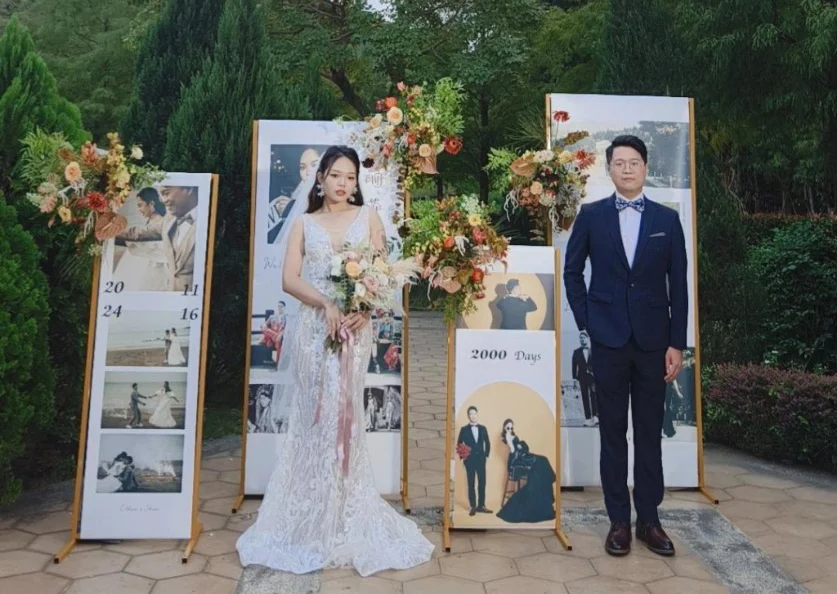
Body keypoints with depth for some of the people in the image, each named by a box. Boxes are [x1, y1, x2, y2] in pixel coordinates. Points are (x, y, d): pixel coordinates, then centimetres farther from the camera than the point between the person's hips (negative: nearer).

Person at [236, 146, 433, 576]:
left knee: (344, 414, 2)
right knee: (315, 415, 3)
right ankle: (313, 520, 17)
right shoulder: (304, 223, 11)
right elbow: (289, 279, 0)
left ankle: (344, 520, 18)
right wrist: (327, 303, -16)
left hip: (355, 326, 0)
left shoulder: (368, 217, 10)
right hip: (315, 326, 1)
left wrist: (364, 310, -15)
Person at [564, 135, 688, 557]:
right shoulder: (591, 215, 3)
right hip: (608, 338, -1)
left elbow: (678, 285, 4)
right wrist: (585, 320, 1)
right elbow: (572, 271, 9)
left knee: (649, 431, 8)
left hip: (653, 339, 1)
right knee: (612, 431, 5)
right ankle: (618, 520, 15)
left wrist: (677, 343, -1)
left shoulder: (667, 219, 5)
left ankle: (648, 518, 20)